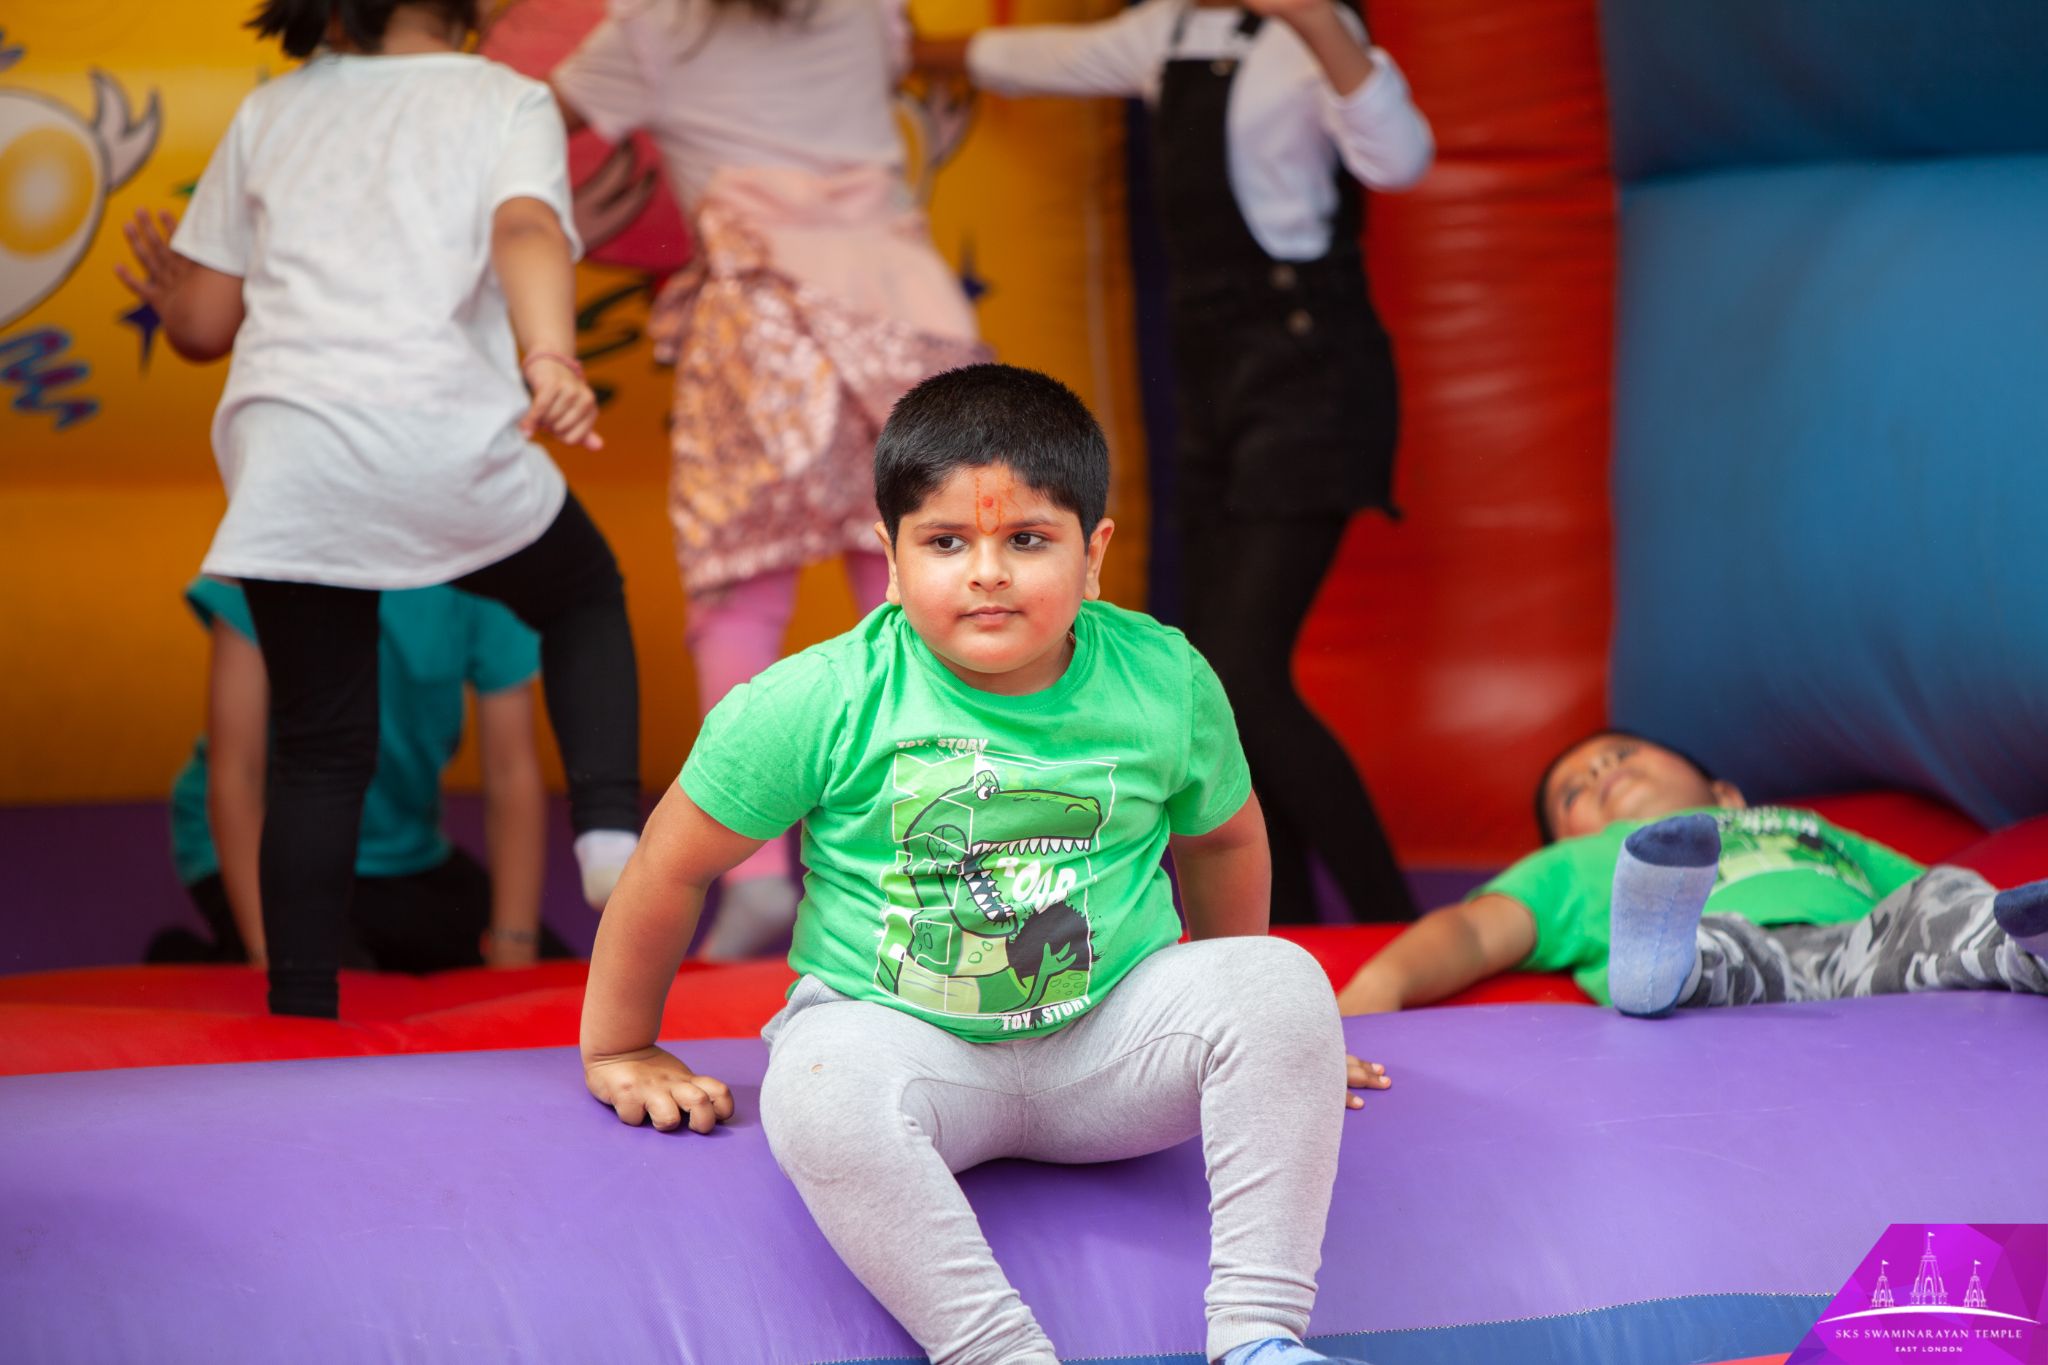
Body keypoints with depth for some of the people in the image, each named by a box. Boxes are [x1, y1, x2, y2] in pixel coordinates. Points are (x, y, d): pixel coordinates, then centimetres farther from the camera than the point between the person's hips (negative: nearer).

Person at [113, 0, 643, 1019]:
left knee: (321, 749, 13)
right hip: (444, 441, -2)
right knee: (585, 597, 27)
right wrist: (551, 358, -28)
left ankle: (300, 1014, 8)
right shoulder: (505, 101, 11)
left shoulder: (272, 112, 20)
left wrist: (168, 294, 43)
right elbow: (527, 230, -12)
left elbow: (203, 324, 21)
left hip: (283, 452, 2)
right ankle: (609, 828, 5)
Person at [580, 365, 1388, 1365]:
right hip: (903, 1042, -2)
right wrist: (620, 1052, 8)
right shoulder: (820, 705, -10)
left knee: (1281, 981, -24)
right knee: (822, 1084, -37)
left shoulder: (1165, 680, -1)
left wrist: (1239, 1008, 29)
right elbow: (671, 867, 1)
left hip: (1107, 1042, 2)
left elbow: (1221, 835, 19)